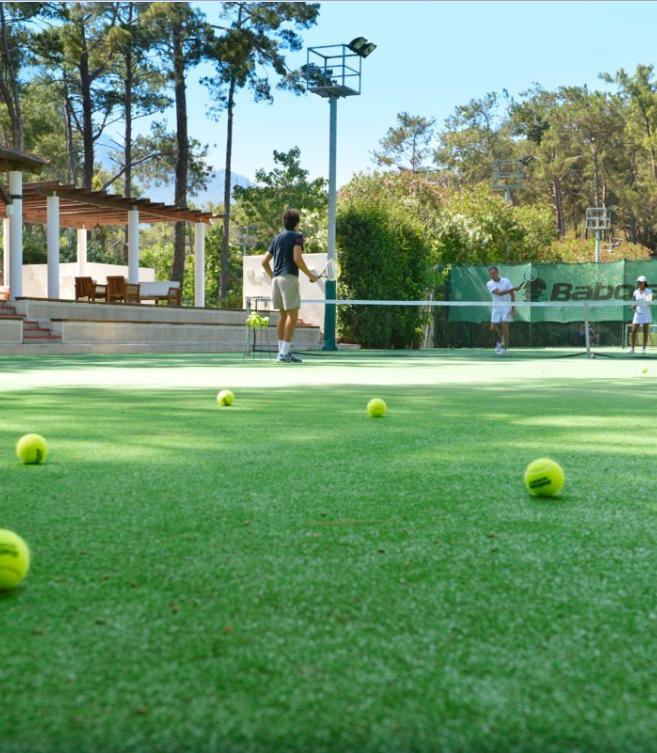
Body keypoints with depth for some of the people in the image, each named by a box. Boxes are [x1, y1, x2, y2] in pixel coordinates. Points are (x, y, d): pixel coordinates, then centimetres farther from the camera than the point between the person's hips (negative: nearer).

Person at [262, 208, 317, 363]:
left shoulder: (277, 238, 18)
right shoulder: (296, 236, -1)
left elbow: (265, 261, 15)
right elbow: (297, 259, -14)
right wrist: (310, 275, -5)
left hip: (276, 278, 7)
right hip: (289, 277, -7)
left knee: (283, 315, 11)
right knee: (292, 316, -7)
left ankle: (282, 351, 10)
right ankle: (284, 353, -14)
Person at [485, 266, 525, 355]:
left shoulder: (506, 281, -2)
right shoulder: (489, 284, -6)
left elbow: (512, 294, 1)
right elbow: (499, 293, -20)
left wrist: (513, 307, -7)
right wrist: (513, 289, -26)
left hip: (507, 306, -2)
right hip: (496, 307, 2)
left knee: (504, 327, -10)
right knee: (493, 328, -2)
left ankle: (505, 348, -5)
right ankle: (500, 342, 27)